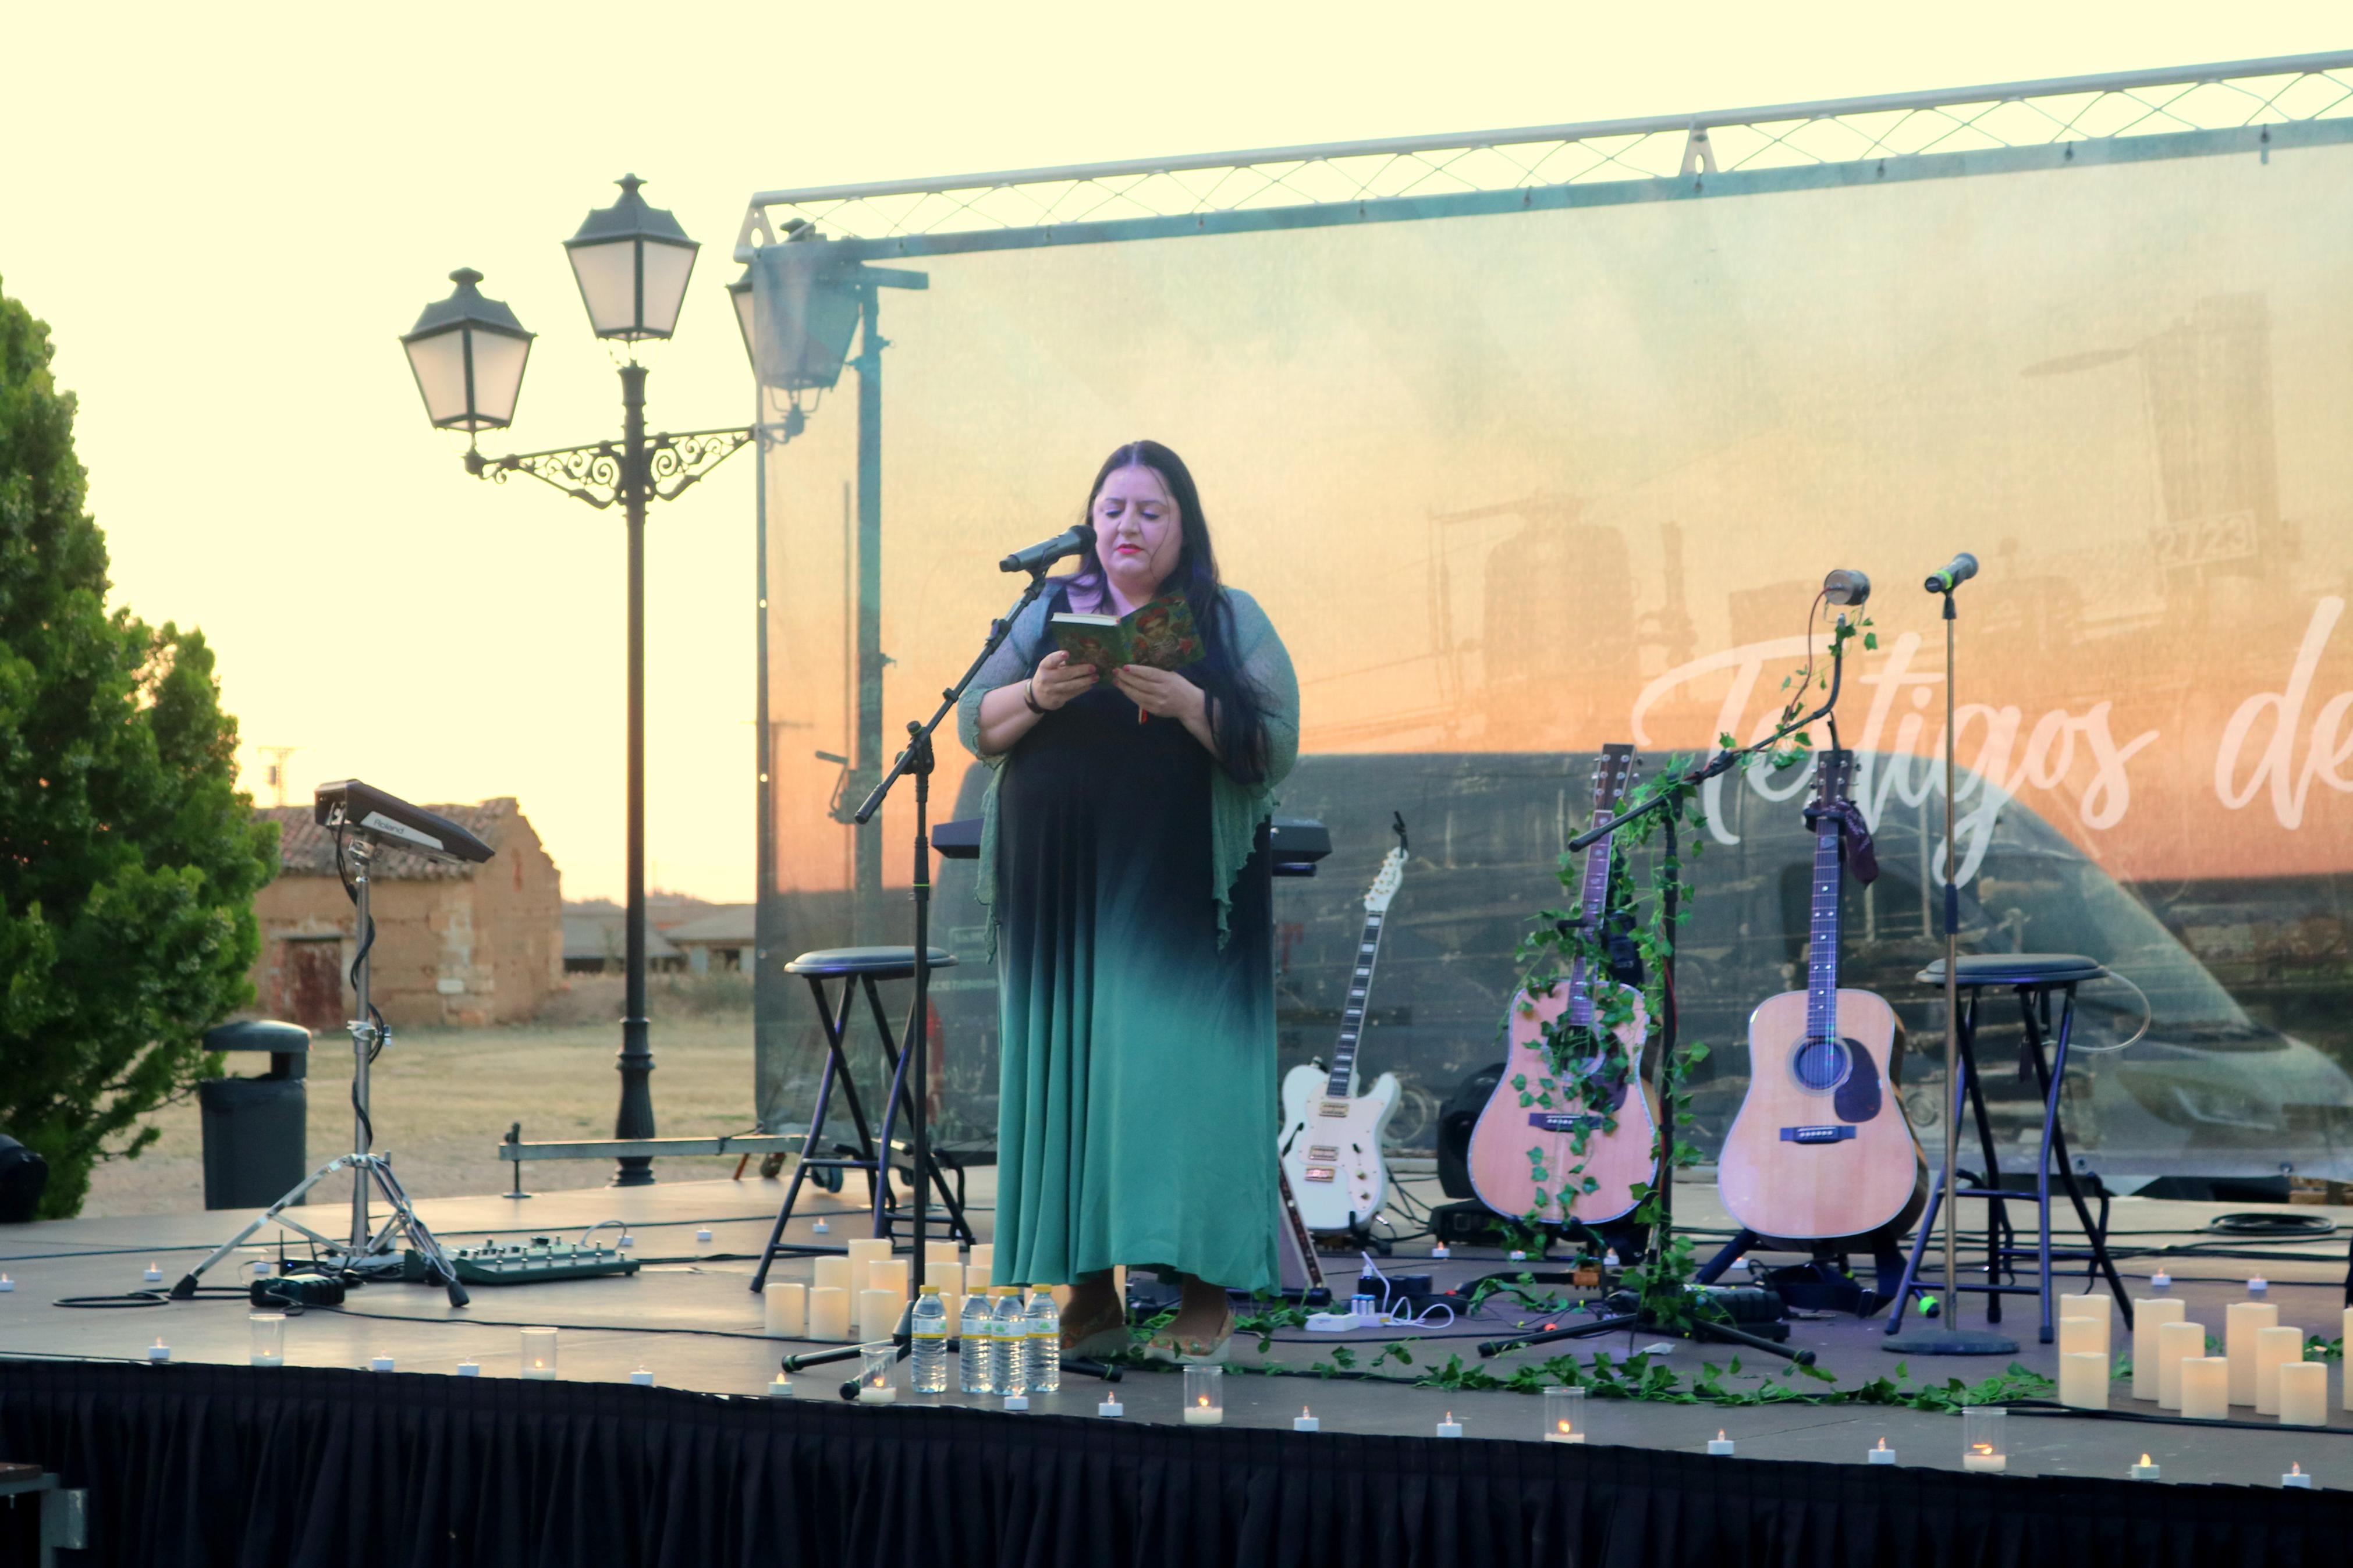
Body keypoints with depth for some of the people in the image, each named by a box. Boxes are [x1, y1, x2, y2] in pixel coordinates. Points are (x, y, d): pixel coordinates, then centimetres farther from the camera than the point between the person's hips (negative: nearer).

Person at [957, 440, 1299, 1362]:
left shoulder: (1230, 622, 6)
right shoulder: (1049, 616, 14)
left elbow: (1275, 748, -4)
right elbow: (975, 727, 7)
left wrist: (1186, 703, -19)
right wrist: (1037, 695, -12)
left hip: (1178, 900, -3)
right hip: (1061, 895, 3)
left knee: (1177, 1071, -10)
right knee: (1069, 1073, 0)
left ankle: (1205, 1294, -7)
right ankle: (1089, 1292, 5)